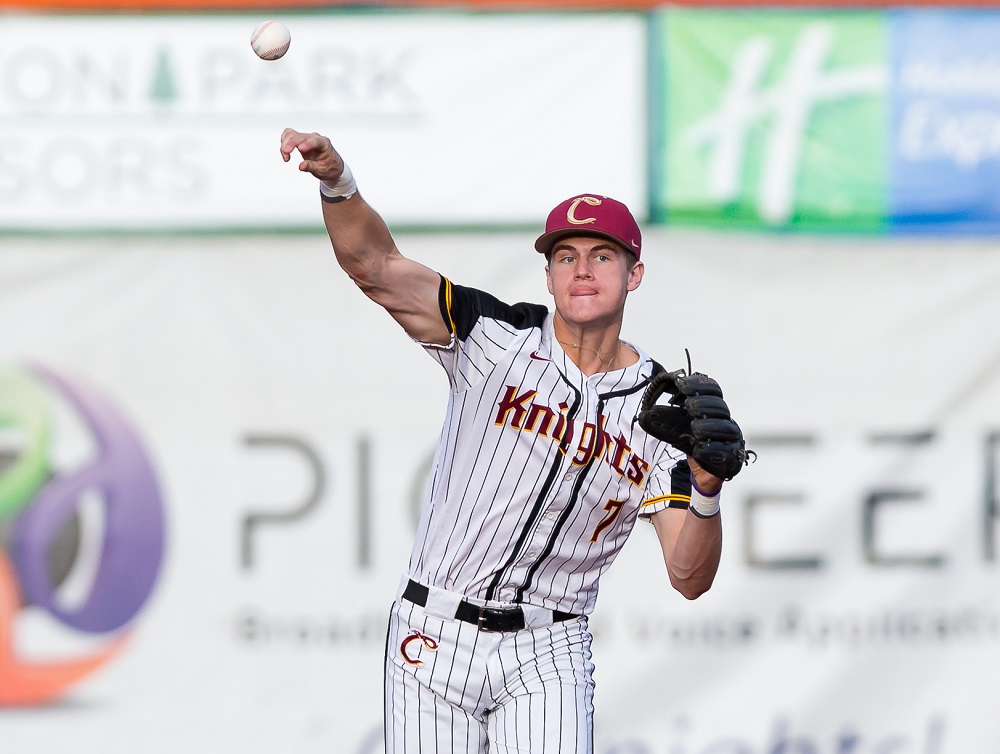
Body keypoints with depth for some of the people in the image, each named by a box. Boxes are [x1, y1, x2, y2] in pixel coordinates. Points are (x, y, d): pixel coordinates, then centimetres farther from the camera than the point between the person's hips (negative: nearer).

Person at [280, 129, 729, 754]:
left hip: (545, 661, 1)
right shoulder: (497, 340, -2)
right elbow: (375, 264, -13)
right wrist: (337, 181, -32)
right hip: (434, 637, -1)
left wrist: (706, 490, -24)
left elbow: (689, 578, -5)